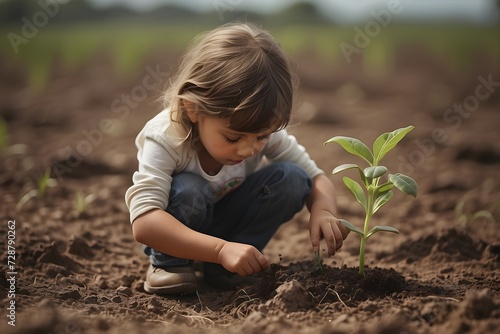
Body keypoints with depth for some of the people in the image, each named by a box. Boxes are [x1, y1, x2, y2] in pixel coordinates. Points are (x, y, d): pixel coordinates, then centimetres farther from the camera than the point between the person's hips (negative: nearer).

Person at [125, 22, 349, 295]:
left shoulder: (261, 131, -20)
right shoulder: (165, 139, -32)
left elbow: (315, 178, -11)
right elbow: (143, 223, -43)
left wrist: (323, 210, -36)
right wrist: (221, 249, -53)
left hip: (226, 220, 4)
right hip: (176, 233, -4)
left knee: (292, 179, -20)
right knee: (187, 191, -37)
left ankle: (223, 270, -9)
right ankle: (167, 264, -9)